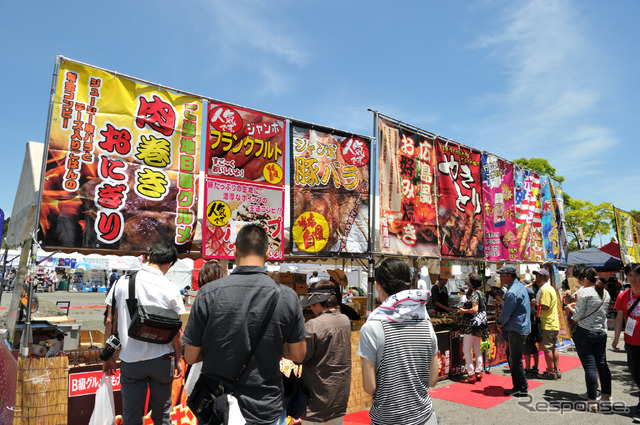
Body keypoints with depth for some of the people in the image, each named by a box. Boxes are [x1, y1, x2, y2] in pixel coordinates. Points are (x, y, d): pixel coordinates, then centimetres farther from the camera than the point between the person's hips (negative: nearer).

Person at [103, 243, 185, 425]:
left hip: (130, 361, 1)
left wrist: (108, 356, 11)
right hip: (162, 361, -1)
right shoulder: (170, 288, -9)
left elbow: (109, 322, 0)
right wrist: (178, 360, 8)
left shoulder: (122, 282, -3)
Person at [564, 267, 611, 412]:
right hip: (601, 333, 7)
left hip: (585, 333, -6)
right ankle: (606, 396, 24)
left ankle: (593, 402, 2)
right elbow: (602, 312, 19)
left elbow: (578, 315, -15)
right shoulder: (606, 293, 9)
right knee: (602, 364, 16)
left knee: (589, 366, -2)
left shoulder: (584, 292, -13)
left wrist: (570, 309, 6)